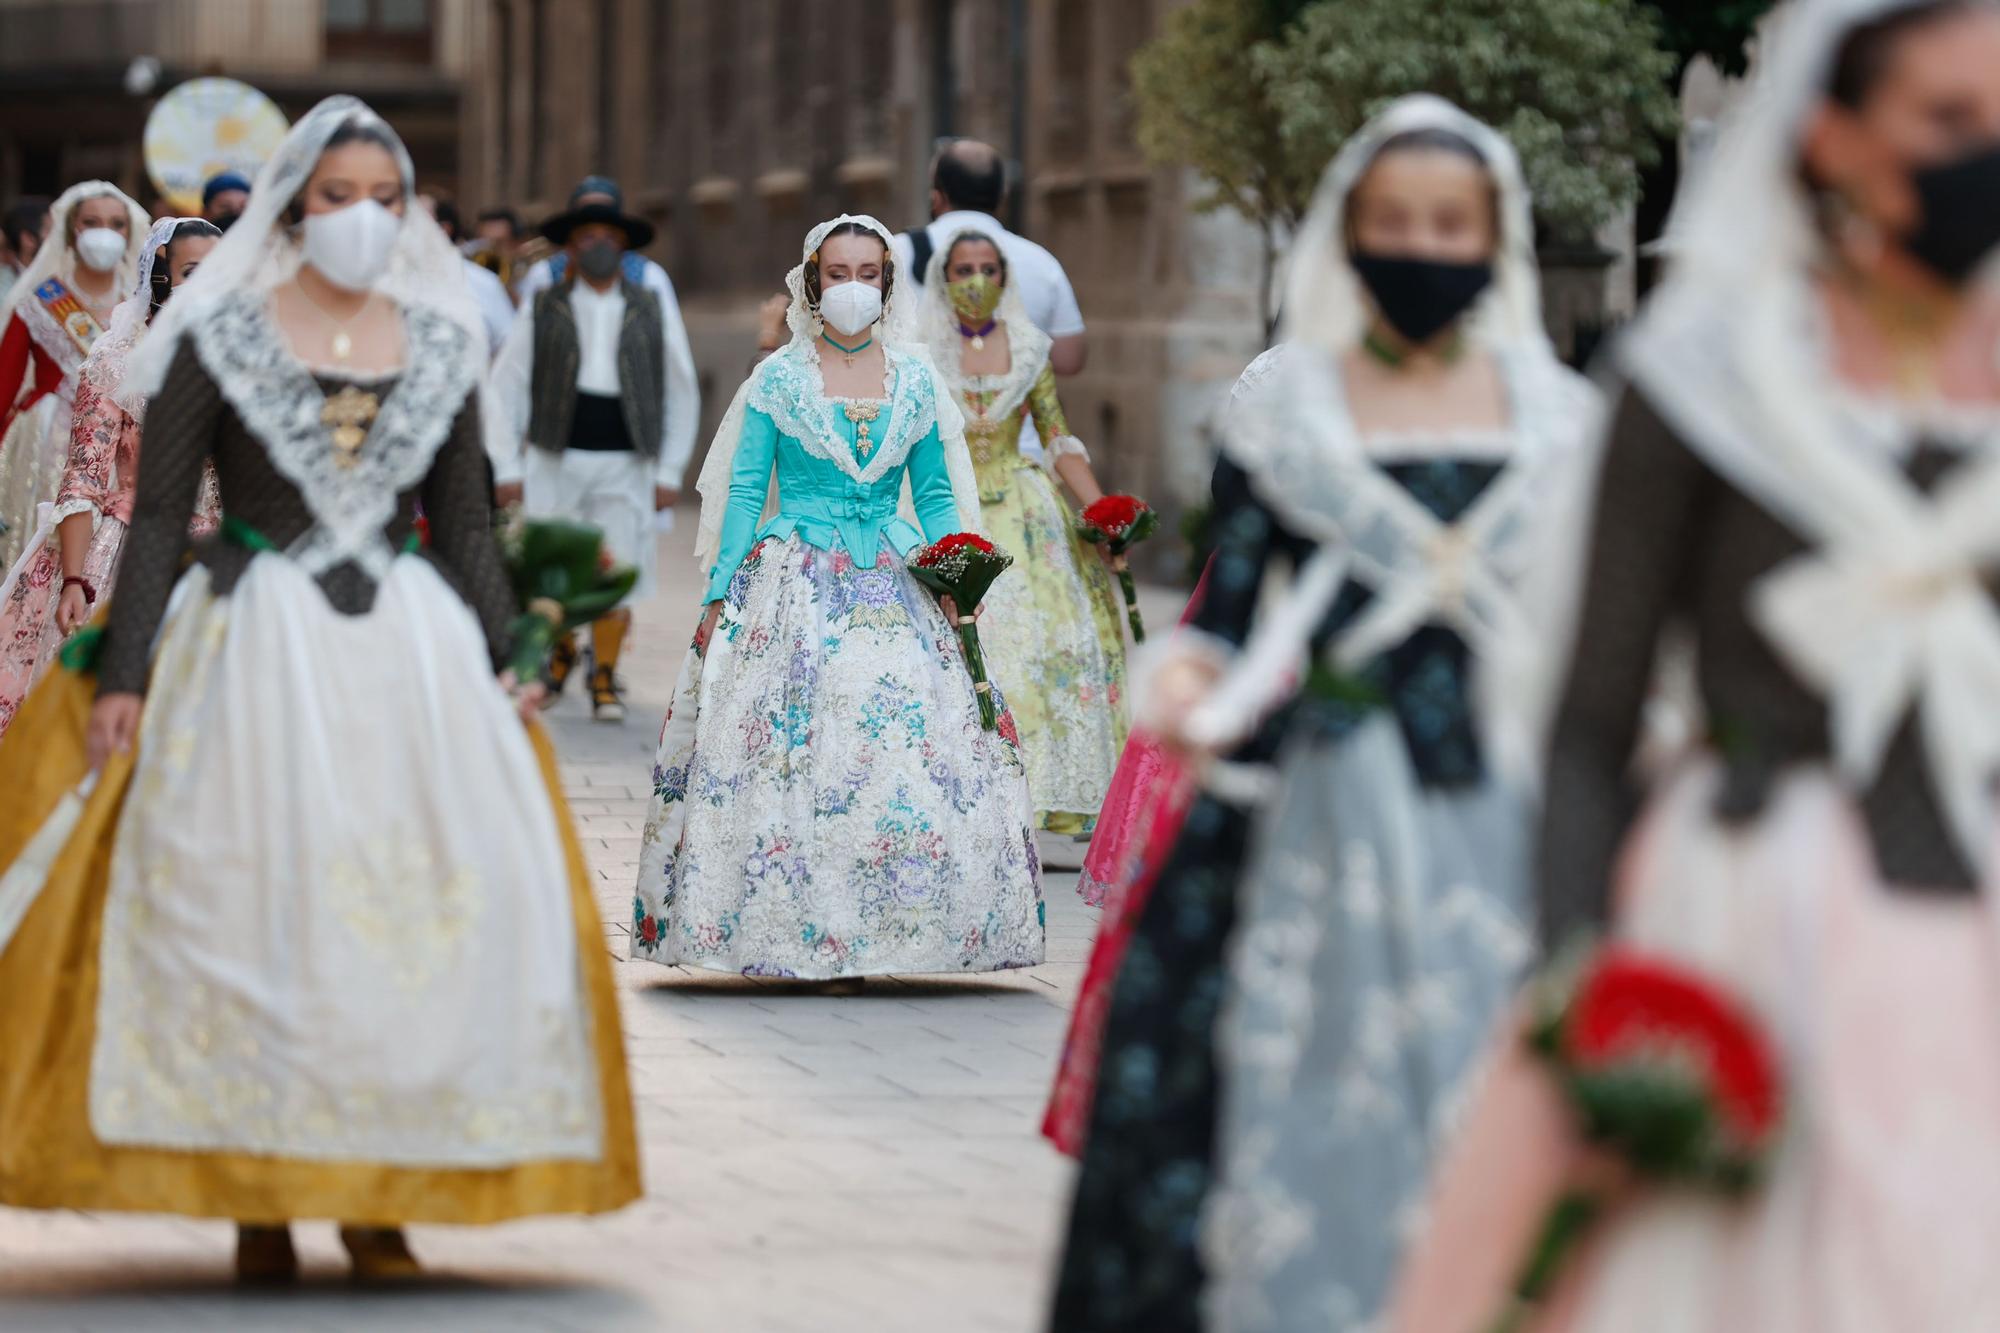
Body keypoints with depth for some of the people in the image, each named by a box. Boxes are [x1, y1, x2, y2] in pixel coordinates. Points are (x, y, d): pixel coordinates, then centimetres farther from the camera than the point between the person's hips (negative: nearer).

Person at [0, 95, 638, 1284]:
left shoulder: (442, 345, 10)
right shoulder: (221, 337, 1)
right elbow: (161, 516, 0)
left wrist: (500, 666, 7)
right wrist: (122, 676, -7)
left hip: (409, 650, 3)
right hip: (254, 649, -3)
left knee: (436, 896, -6)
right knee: (246, 904, -5)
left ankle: (380, 1193, 3)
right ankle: (258, 1201, 2)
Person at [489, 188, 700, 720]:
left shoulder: (653, 310, 7)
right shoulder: (542, 309, 4)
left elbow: (682, 393, 11)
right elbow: (506, 387, 6)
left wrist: (670, 471, 6)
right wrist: (508, 466, 1)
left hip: (625, 463, 0)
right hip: (555, 460, 0)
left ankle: (605, 679, 14)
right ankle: (560, 653, 29)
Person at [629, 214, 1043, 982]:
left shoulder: (916, 381, 10)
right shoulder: (778, 379, 3)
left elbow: (936, 495, 13)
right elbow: (744, 492, 3)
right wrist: (719, 598, -3)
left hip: (892, 592, 2)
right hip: (794, 587, -2)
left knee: (905, 740, -7)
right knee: (788, 750, -9)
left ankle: (860, 936, -1)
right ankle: (794, 935, -5)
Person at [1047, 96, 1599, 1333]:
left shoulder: (1558, 416, 8)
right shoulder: (1289, 409, 4)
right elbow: (1229, 602, 1)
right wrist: (1194, 683, -18)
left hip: (1502, 806, 1)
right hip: (1327, 802, -1)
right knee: (1307, 1083, 0)